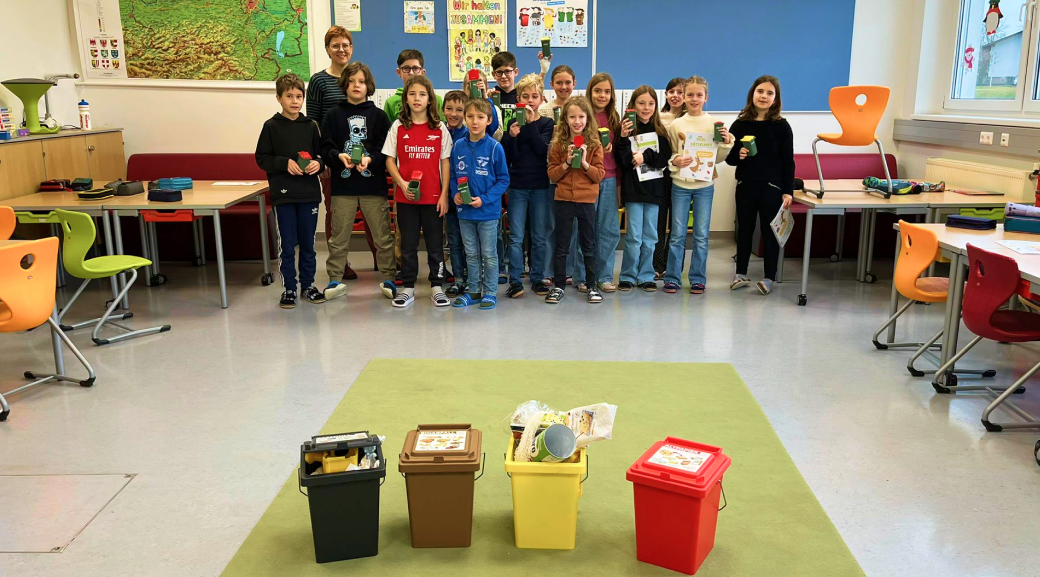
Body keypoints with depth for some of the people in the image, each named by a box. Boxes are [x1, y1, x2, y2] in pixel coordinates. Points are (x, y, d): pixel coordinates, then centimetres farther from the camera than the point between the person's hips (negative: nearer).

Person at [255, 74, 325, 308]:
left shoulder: (310, 126, 5)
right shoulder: (271, 126, -1)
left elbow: (321, 153, 11)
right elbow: (262, 158, -1)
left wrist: (318, 163, -10)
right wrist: (284, 163, -15)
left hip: (309, 193, 2)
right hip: (283, 194, -2)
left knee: (308, 244, 11)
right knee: (287, 245, 4)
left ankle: (308, 284, 24)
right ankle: (289, 288, 15)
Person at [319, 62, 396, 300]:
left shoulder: (379, 115, 4)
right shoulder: (333, 115, 6)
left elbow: (386, 150, -1)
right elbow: (325, 147, 1)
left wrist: (370, 159, -19)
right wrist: (339, 156, -18)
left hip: (373, 184, 0)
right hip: (343, 184, 1)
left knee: (383, 236, 4)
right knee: (339, 236, 7)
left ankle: (388, 279, 15)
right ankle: (335, 279, 17)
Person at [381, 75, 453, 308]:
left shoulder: (440, 128, 2)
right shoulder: (398, 126, 2)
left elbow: (445, 162, 2)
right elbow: (390, 160, 3)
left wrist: (444, 194, -4)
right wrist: (402, 183, -12)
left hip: (433, 196, 0)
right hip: (405, 196, 0)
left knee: (435, 243, 7)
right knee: (408, 244, 8)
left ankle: (437, 287, 17)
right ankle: (407, 288, 16)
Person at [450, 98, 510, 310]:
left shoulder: (495, 147, -10)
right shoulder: (458, 146, 1)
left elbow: (503, 180, -7)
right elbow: (453, 175, 11)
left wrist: (484, 199, -16)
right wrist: (455, 194, -7)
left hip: (488, 211, -4)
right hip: (464, 211, 4)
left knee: (489, 254, 6)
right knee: (471, 254, 15)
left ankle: (490, 293, 17)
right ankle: (473, 291, 26)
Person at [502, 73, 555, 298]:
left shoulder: (547, 124, 3)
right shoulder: (513, 122, 3)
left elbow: (542, 149, -14)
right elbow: (510, 158, -2)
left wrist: (531, 123, -18)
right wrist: (512, 136, -19)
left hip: (541, 187, 0)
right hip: (517, 186, 0)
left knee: (540, 237, 7)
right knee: (516, 237, -1)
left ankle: (537, 278, 17)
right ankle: (515, 281, 5)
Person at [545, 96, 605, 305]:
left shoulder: (594, 144, -1)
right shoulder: (558, 143, 0)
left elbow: (600, 174, -3)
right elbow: (552, 174, -2)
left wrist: (584, 163, -17)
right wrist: (566, 163, -17)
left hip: (587, 200, 0)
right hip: (564, 199, 0)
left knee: (589, 245, 10)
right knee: (561, 246, 8)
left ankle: (591, 285, 21)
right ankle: (559, 286, 17)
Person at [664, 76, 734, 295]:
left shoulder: (715, 124, 1)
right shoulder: (675, 125, 1)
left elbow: (718, 158, 4)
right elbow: (669, 155, 5)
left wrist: (726, 143, -13)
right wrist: (676, 161, -16)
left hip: (705, 186, 0)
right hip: (680, 184, 0)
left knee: (701, 235, 5)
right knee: (677, 234, 3)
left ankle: (698, 279, 14)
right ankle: (672, 277, 12)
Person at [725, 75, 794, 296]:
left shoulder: (781, 126, -4)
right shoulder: (740, 124, 2)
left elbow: (788, 161, -3)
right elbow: (728, 157, 7)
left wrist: (787, 191, -8)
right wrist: (738, 155, -16)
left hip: (772, 187, -2)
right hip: (745, 186, 2)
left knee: (770, 232, 4)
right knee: (744, 230, 11)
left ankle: (769, 278, 13)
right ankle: (741, 274, 23)